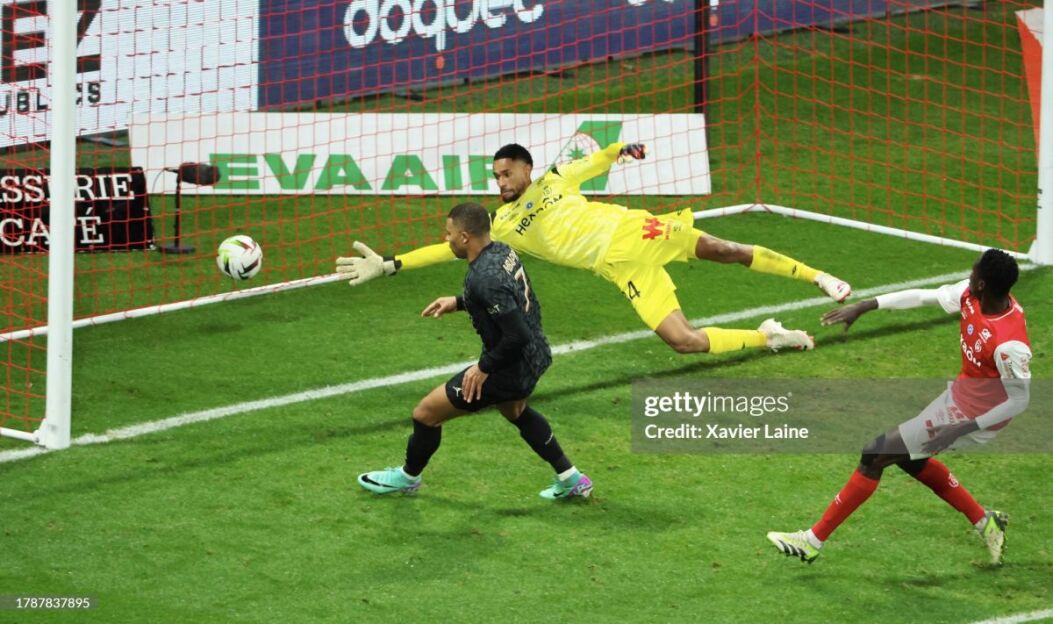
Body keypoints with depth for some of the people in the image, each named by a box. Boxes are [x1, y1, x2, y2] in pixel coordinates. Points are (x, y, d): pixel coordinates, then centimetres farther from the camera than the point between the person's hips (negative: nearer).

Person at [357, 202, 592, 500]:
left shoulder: (484, 279, -31)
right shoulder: (503, 252, -2)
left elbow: (517, 336, -31)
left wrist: (485, 367, -18)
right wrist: (458, 302, 12)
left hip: (510, 368, -9)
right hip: (536, 356, 9)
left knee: (426, 413, 6)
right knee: (515, 411, 39)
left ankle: (407, 477, 32)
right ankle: (571, 480, 43)